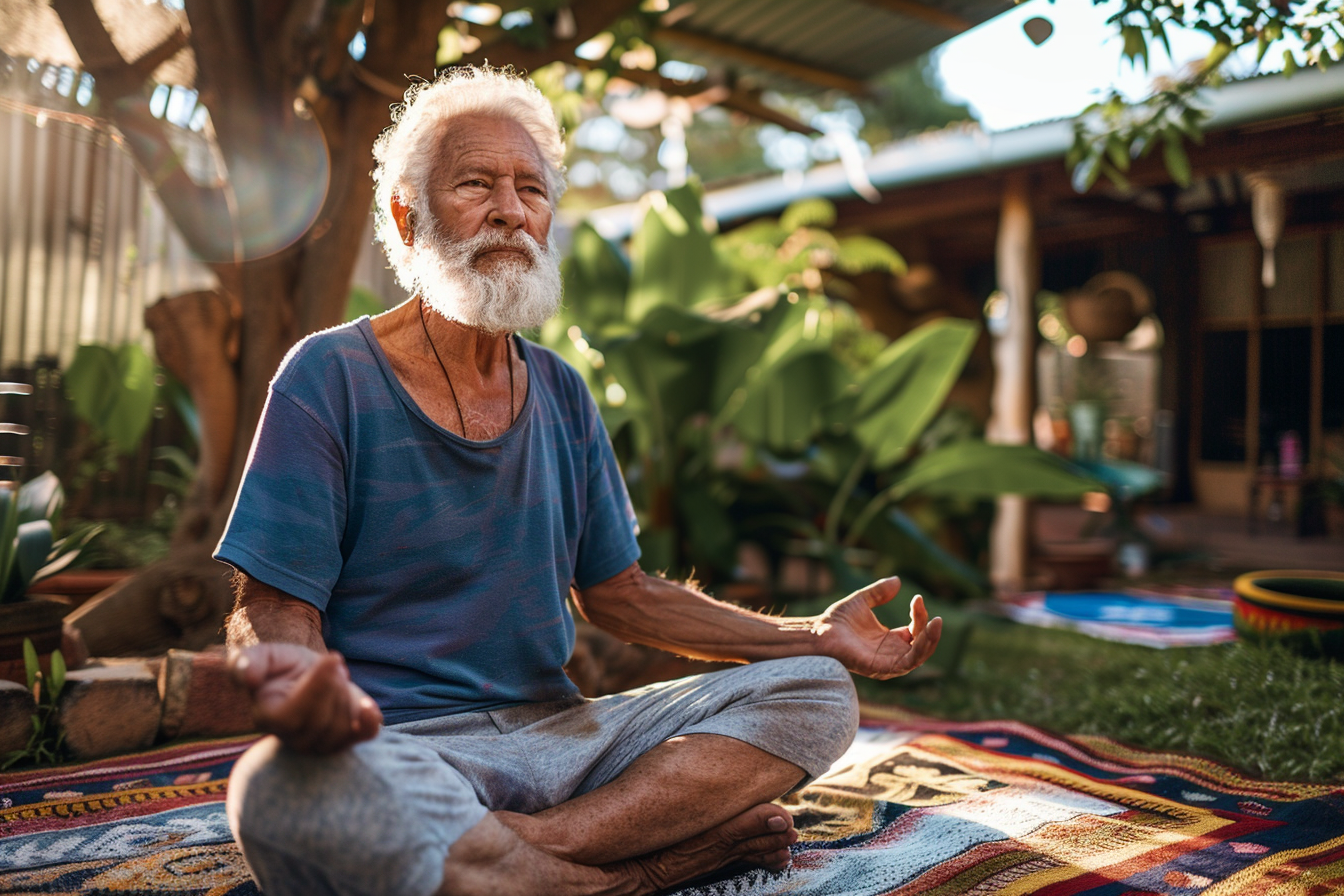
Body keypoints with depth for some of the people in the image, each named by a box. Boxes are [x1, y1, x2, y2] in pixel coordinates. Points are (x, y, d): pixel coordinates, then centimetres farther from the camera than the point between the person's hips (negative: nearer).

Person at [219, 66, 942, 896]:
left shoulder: (561, 392, 11)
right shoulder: (330, 377, -5)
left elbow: (623, 595, 13)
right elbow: (275, 606, -9)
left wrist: (817, 635, 3)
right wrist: (290, 678, -35)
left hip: (553, 731, 5)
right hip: (395, 742, -4)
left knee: (816, 693, -8)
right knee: (285, 792, -39)